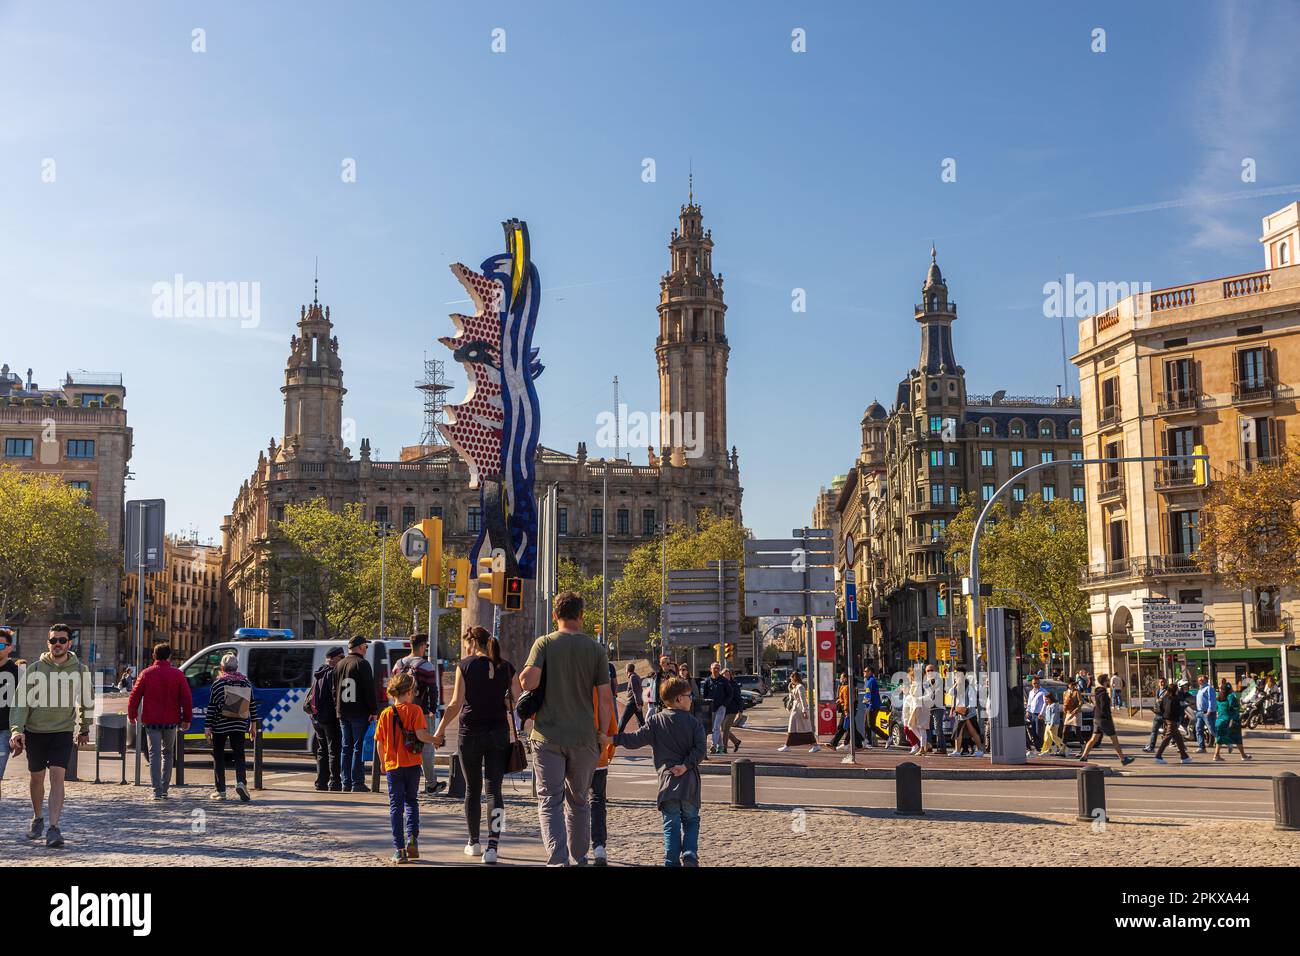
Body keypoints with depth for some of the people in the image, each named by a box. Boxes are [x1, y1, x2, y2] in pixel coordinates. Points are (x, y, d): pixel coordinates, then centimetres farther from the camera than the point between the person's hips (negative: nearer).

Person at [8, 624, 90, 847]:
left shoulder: (79, 670, -1)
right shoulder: (35, 669, -4)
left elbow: (85, 701, 14)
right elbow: (21, 701, -7)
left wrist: (84, 729, 22)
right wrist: (17, 730, -20)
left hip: (63, 732, -1)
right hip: (35, 731, 1)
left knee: (57, 777, -14)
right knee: (37, 777, 14)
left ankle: (53, 828, -16)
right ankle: (37, 819, 36)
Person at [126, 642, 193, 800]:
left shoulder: (146, 673, 0)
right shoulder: (177, 674, 1)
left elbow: (135, 695, 0)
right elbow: (187, 698, -1)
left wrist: (131, 715, 13)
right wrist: (187, 719, 7)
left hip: (151, 720, -1)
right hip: (171, 721, 1)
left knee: (154, 754, 0)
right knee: (167, 753, 15)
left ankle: (157, 791, -8)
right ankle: (164, 790, 14)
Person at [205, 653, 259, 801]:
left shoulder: (218, 683, -5)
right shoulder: (245, 682, 5)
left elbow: (212, 707, -8)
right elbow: (252, 704, 8)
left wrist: (207, 727, -5)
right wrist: (253, 725, 15)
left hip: (220, 726, -2)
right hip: (239, 726, 2)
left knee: (218, 757, 8)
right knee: (239, 755, 7)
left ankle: (221, 791, 8)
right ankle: (241, 782, -18)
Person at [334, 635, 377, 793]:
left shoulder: (340, 664, 14)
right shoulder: (362, 664, -9)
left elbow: (334, 689, 18)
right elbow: (369, 690, -14)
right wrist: (373, 710, -12)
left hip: (343, 713, 7)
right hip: (359, 713, -7)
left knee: (346, 747, 11)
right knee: (359, 747, -4)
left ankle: (346, 783, 12)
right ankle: (357, 783, -6)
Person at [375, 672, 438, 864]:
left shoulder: (385, 714, 2)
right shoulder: (415, 710, -6)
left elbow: (379, 743, 3)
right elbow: (420, 734, -17)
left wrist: (382, 763, 16)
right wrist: (434, 739, 1)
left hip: (392, 765, 1)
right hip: (412, 764, -1)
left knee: (395, 805, 4)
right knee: (411, 801, 16)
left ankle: (399, 849, 0)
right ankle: (412, 837, -3)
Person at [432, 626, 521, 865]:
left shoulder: (465, 666, -4)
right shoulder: (506, 667, 4)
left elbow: (456, 703, -9)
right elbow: (518, 701, 2)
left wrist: (440, 730, -2)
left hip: (471, 733, -1)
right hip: (499, 733, 1)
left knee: (473, 789, 13)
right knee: (494, 789, 0)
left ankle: (474, 843, 23)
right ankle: (492, 846, -12)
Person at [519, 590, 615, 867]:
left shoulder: (544, 643, -4)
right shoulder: (596, 649, 0)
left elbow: (527, 682, -16)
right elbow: (605, 698, -2)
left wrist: (522, 675, 7)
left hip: (548, 737, -2)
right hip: (584, 737, 2)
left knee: (550, 801, 1)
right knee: (579, 801, 17)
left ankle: (558, 860, -13)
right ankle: (579, 857, 27)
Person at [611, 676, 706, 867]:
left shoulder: (656, 722, 3)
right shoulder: (693, 722, 2)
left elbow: (636, 740, -5)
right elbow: (700, 749, -10)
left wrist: (614, 738, -2)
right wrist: (687, 765, -10)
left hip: (667, 779, 1)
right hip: (690, 781, 0)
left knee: (671, 823, 6)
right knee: (691, 819, 14)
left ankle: (672, 861, -2)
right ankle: (690, 853, -4)